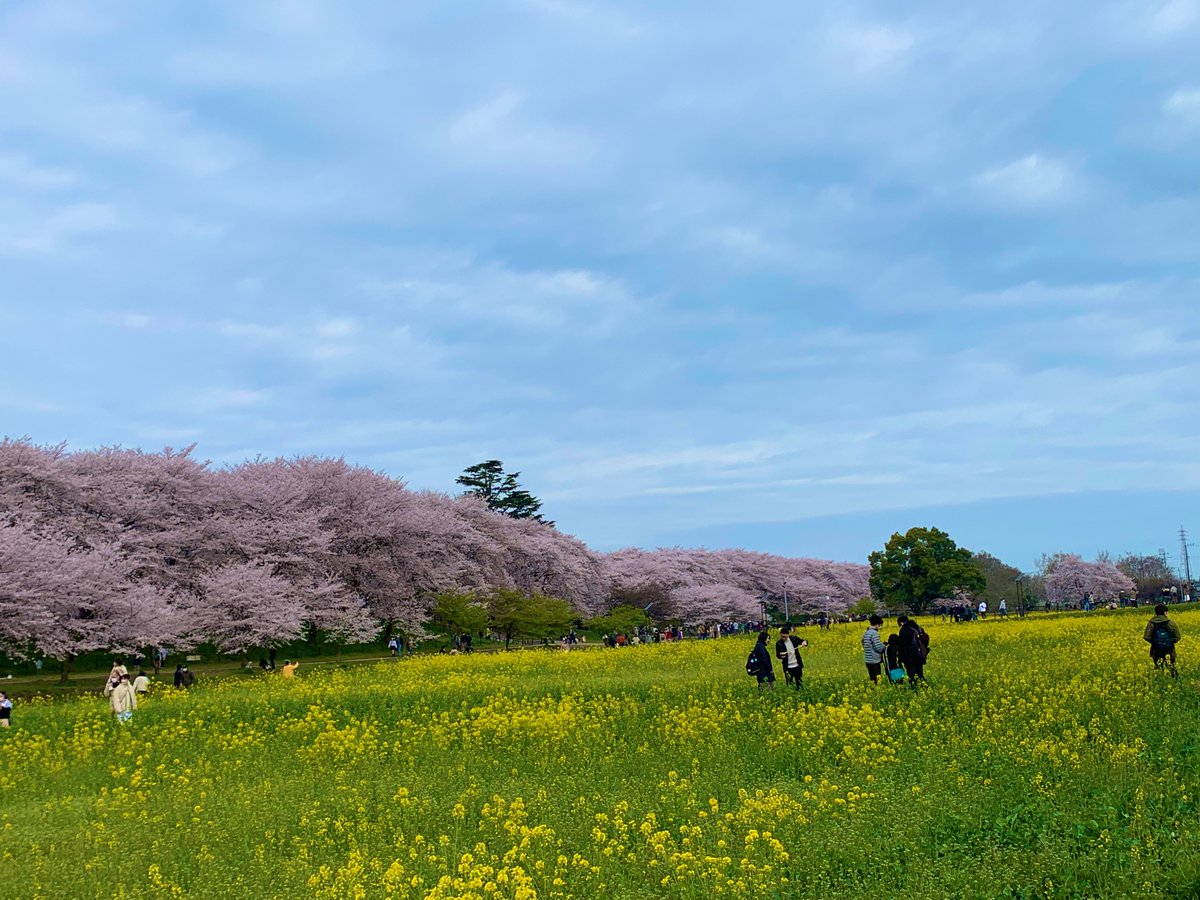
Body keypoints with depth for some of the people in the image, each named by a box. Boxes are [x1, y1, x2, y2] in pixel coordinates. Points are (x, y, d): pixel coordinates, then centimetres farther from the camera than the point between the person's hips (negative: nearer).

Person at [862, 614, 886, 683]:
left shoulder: (865, 633, 11)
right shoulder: (874, 633, -16)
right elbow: (879, 648, -18)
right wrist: (884, 645, 2)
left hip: (868, 661, 9)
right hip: (875, 661, -9)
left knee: (872, 680, 13)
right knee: (877, 681, -5)